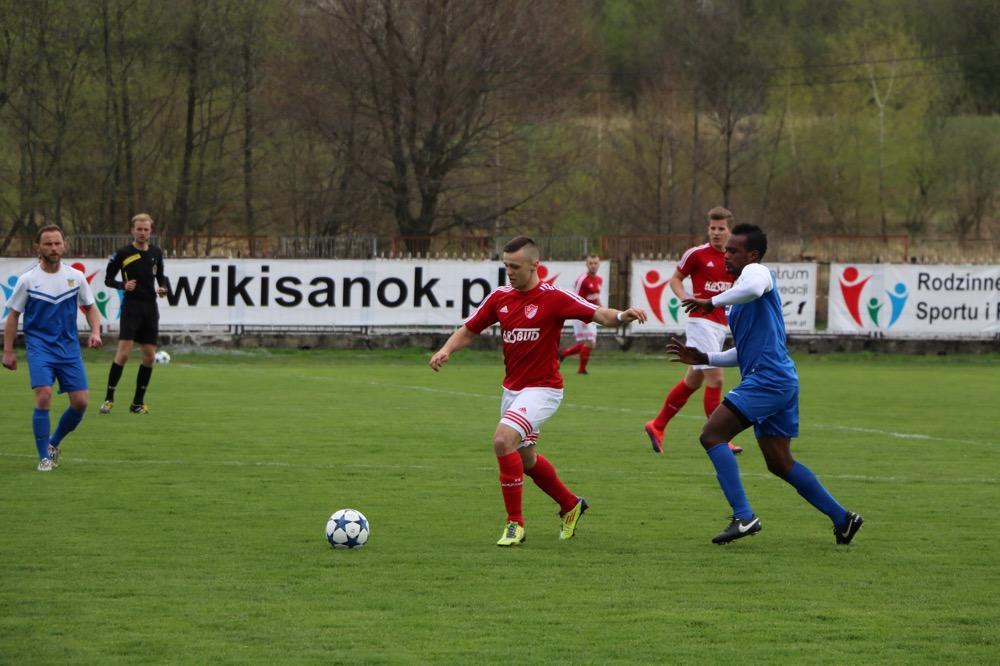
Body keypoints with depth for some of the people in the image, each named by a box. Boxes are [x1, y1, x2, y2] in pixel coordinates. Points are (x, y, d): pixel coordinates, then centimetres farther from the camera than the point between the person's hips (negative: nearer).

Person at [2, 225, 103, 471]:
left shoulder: (76, 277, 2)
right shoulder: (28, 280, -4)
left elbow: (90, 307, 13)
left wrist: (95, 332, -5)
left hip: (69, 348, 3)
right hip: (39, 347, -3)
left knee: (80, 402, -3)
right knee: (44, 397, -20)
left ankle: (53, 443, 23)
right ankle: (44, 457, -7)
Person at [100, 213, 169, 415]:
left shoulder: (156, 253, 9)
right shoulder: (123, 253, -3)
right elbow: (108, 279, 2)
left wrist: (162, 288, 1)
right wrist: (123, 285, -16)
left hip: (150, 307, 5)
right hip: (131, 307, -5)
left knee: (149, 356, 4)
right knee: (124, 353, -14)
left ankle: (138, 402, 13)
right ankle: (109, 398, -5)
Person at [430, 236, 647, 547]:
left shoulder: (553, 298, -14)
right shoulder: (499, 298, 2)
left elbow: (599, 314, -20)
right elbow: (468, 331, 9)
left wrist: (622, 316, -42)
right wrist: (446, 349, -11)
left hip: (542, 389, -7)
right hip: (511, 389, 7)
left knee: (503, 440, -26)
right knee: (525, 458, 20)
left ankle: (515, 523, -16)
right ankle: (570, 505, 45)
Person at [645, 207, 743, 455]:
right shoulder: (697, 254, -6)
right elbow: (675, 279, 4)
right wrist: (684, 297, -14)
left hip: (720, 325, 7)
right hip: (701, 321, -7)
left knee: (693, 380, 13)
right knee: (715, 379, -13)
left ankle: (658, 426, 26)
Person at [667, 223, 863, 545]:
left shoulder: (757, 272, -3)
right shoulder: (740, 301, 25)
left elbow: (753, 289, -31)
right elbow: (744, 352, 30)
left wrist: (711, 302, -22)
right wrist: (703, 358, 20)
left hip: (768, 379, -10)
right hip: (780, 384, 10)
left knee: (712, 435, -15)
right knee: (780, 463, 14)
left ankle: (744, 516, -20)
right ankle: (842, 519, 18)